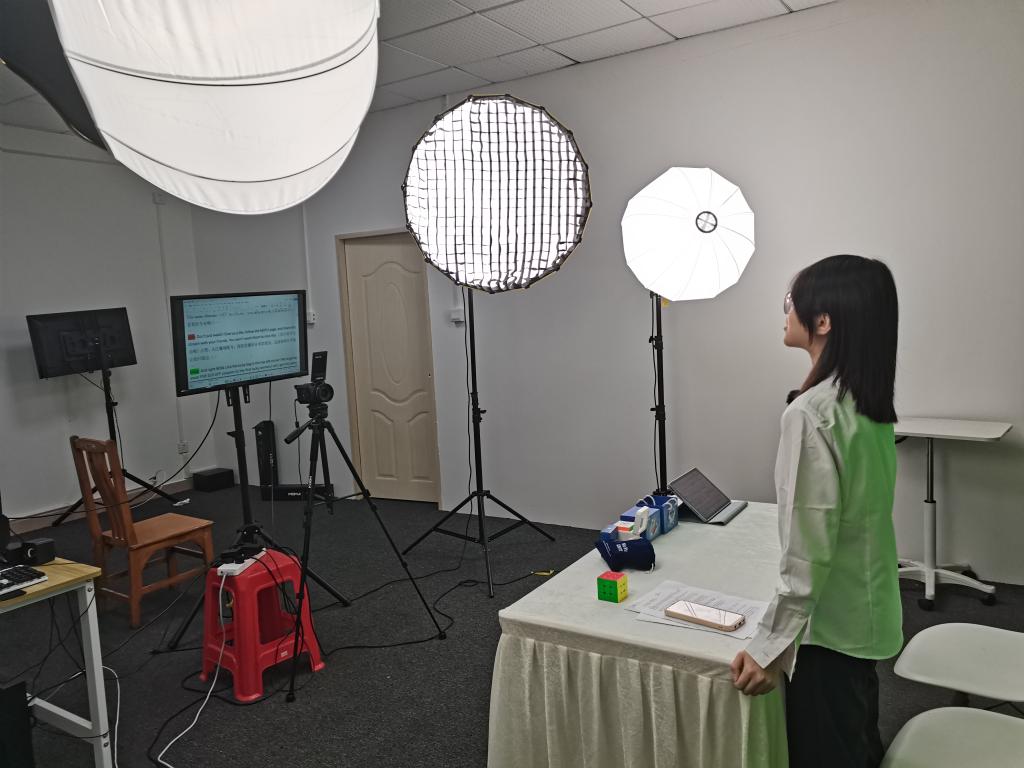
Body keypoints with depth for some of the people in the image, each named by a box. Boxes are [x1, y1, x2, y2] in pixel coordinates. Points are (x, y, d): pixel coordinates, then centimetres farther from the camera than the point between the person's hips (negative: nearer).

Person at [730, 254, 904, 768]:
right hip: (866, 615, 8)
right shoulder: (870, 400, 1)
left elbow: (808, 549, -25)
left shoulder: (812, 413, -26)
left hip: (830, 625, -8)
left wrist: (770, 646, -17)